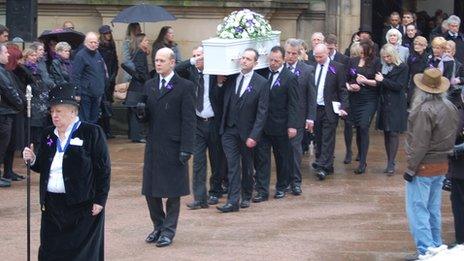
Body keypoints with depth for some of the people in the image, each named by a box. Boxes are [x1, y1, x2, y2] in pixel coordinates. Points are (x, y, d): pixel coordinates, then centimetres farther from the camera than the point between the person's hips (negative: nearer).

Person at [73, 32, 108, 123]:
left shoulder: (98, 55, 13)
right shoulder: (80, 56, -11)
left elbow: (103, 73, 23)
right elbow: (76, 76, -14)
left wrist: (102, 90, 19)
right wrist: (77, 94, -17)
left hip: (97, 95, 7)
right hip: (85, 94, -7)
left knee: (94, 119, 13)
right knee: (84, 120, -4)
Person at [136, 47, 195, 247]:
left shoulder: (185, 87, -6)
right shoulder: (149, 86, 11)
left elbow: (188, 120, -9)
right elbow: (146, 118, 15)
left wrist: (186, 148, -14)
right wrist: (141, 112, -9)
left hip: (173, 146, -5)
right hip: (153, 146, 5)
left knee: (173, 191, 3)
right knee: (150, 189, 8)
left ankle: (169, 230, 12)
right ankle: (158, 226, 23)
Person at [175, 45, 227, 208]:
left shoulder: (216, 73, -4)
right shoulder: (190, 72, 3)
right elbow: (175, 71, -13)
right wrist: (191, 62, -18)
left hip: (215, 122, -1)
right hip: (197, 123, 1)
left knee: (217, 159, 10)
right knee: (198, 161, -4)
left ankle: (215, 192, 27)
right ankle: (200, 198, -5)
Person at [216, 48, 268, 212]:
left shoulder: (261, 83, -8)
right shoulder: (230, 78, 2)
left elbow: (262, 112, -10)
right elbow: (222, 102, 6)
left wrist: (254, 136, -15)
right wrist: (219, 84, -7)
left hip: (247, 131, -2)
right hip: (229, 130, 2)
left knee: (247, 165, 13)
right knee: (233, 166, -3)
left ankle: (246, 197, 30)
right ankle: (233, 201, -6)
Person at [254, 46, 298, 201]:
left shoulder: (290, 78, -8)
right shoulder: (263, 73, 3)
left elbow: (293, 104, -9)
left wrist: (292, 125, -13)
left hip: (280, 126, -3)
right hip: (262, 124, 3)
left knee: (282, 158, 11)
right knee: (261, 158, 1)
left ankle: (281, 187, 26)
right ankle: (262, 191, 4)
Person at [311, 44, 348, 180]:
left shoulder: (337, 68, -3)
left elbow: (342, 90, -2)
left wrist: (343, 107, -12)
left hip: (330, 109, -4)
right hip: (315, 108, 4)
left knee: (327, 139, -5)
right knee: (318, 139, 8)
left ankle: (323, 167, -8)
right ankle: (327, 166, 18)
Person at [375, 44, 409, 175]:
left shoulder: (402, 67, -7)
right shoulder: (384, 66, 10)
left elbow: (399, 86, -12)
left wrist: (383, 80, -15)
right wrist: (378, 81, -5)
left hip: (396, 105, -6)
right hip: (384, 104, 6)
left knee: (394, 133, -8)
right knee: (386, 133, 7)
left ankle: (391, 163, -8)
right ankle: (389, 162, 14)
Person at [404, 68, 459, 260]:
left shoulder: (425, 110, -22)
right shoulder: (450, 107, 4)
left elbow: (420, 144, -22)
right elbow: (453, 136, 11)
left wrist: (410, 169, -16)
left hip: (424, 167, -8)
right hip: (442, 165, 8)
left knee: (417, 209, -3)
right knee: (433, 209, 18)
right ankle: (436, 245, 25)